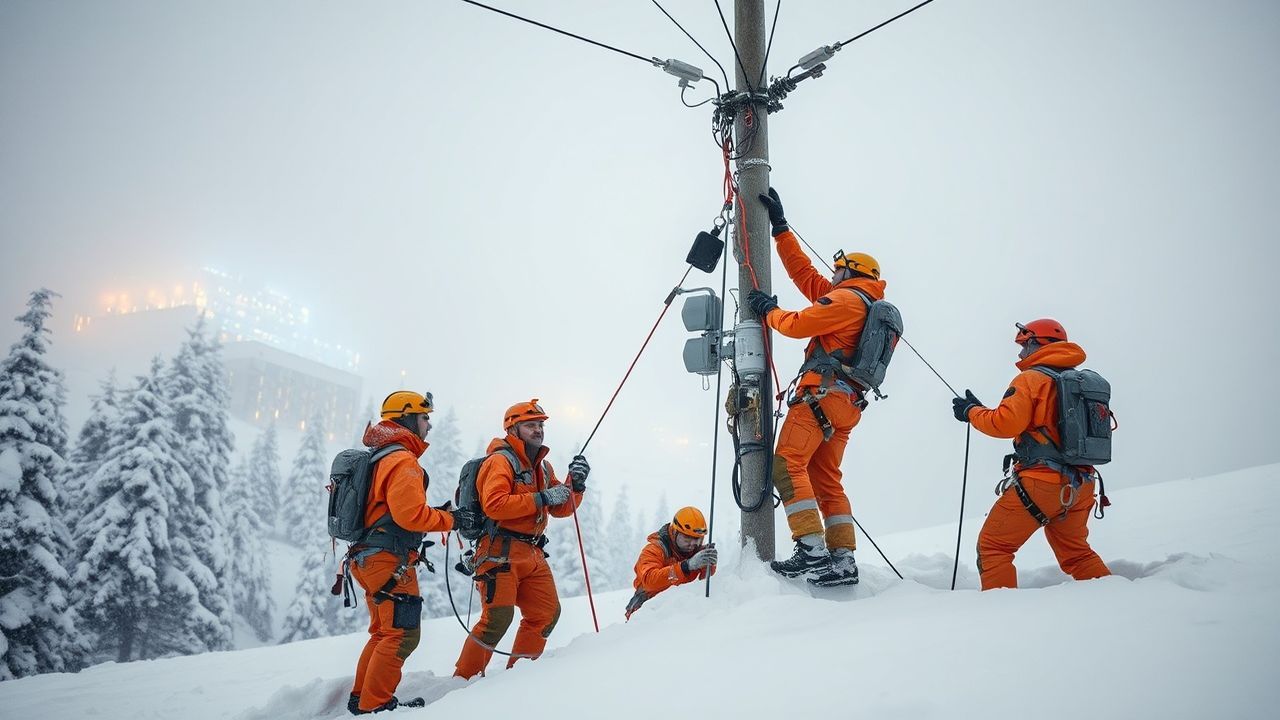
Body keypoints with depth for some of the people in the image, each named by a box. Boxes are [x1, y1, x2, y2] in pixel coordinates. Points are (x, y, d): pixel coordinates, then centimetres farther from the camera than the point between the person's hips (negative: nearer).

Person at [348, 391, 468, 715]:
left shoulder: (377, 457, 18)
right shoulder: (403, 460, -14)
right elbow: (410, 513, -23)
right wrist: (450, 519, -12)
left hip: (368, 557, 11)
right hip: (390, 560, -10)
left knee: (384, 632, 18)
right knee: (403, 634, -6)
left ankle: (361, 698, 22)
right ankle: (374, 705, -5)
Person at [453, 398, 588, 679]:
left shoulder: (542, 466, 18)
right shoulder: (501, 460, -8)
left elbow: (561, 509, 16)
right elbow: (493, 505, -23)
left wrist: (575, 484, -2)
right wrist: (541, 498, -21)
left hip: (532, 555, 8)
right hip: (501, 552, -8)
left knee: (547, 613, 8)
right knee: (498, 618, -12)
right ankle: (464, 679, 1)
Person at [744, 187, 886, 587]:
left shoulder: (847, 298, -2)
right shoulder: (867, 303, 27)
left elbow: (797, 325, -11)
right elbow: (804, 273, 29)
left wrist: (768, 310, 9)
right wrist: (780, 227, 30)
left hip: (822, 392, -10)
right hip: (846, 403, 10)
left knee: (788, 464, -15)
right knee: (826, 479, 10)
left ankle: (812, 552, -23)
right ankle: (842, 561, 4)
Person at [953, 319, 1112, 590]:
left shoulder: (1031, 379, -7)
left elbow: (1006, 423, -18)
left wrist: (971, 412, -3)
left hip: (1042, 481, -7)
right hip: (1081, 484, 7)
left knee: (993, 545, 2)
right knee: (1075, 551, 24)